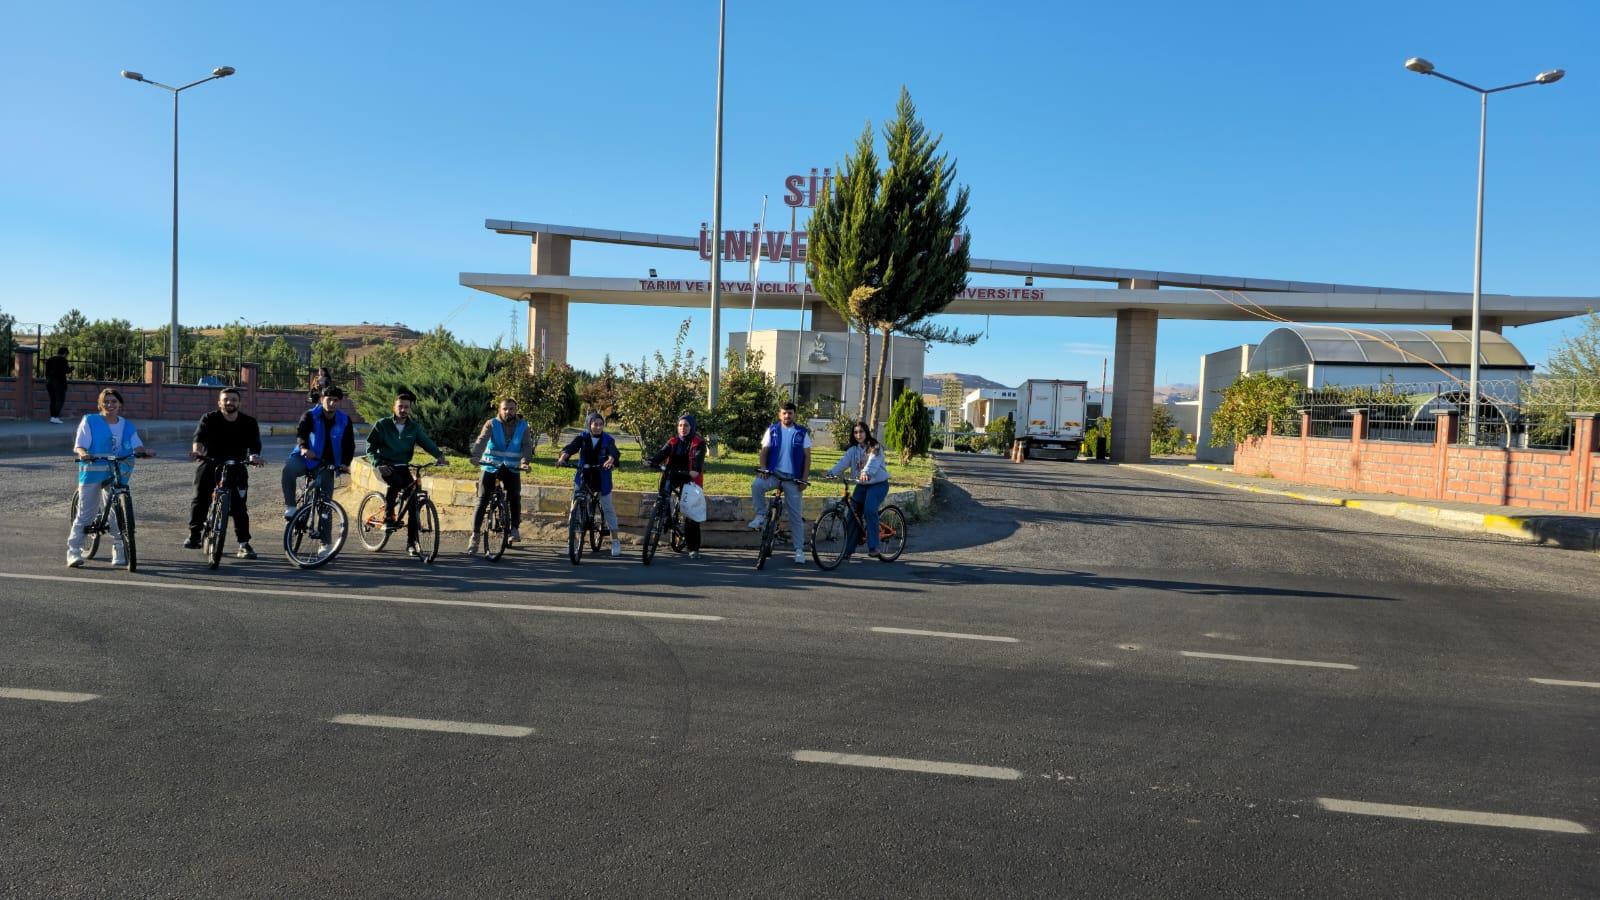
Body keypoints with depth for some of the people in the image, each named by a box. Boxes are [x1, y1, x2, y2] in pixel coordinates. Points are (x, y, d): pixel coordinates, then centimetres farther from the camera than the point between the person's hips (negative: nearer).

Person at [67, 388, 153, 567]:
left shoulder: (127, 426, 13)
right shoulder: (89, 421, 3)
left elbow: (136, 446, 5)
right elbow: (79, 446, -3)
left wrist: (143, 451, -18)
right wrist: (83, 453, -26)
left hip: (117, 474, 2)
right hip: (92, 472, -2)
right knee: (85, 514, -2)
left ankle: (119, 552, 10)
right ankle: (74, 551, 5)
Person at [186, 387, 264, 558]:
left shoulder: (249, 422, -2)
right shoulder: (209, 419, -4)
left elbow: (254, 444, -13)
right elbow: (199, 437, -20)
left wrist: (254, 456, -35)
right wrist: (196, 450, -41)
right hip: (210, 464, 0)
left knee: (239, 506, -8)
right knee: (200, 500, -2)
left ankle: (244, 544, -6)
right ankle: (194, 535, 19)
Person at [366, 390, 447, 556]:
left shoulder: (414, 427, 2)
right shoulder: (383, 425, -5)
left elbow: (426, 441, -9)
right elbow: (370, 448, -4)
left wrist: (439, 454, -28)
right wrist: (378, 464, -20)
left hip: (402, 467, 3)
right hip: (386, 466, -3)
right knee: (396, 481, -37)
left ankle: (411, 542, 0)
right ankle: (388, 517, -18)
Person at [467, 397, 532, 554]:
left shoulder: (522, 426, 0)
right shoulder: (492, 424, -5)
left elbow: (527, 446, -10)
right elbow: (481, 440, -20)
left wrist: (525, 461, -31)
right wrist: (475, 456, -40)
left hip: (512, 468, 1)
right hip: (490, 466, -1)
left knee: (515, 496, -16)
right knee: (482, 501, -5)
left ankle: (515, 529, 3)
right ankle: (475, 536, -1)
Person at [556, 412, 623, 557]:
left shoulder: (608, 440, -6)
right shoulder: (582, 438, -3)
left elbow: (614, 452, -25)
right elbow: (571, 447, -21)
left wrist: (610, 461, -47)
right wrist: (562, 457, -41)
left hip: (601, 478, -1)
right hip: (583, 476, 1)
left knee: (608, 508, 1)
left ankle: (615, 541, 10)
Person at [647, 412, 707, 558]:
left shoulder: (698, 442, -4)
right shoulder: (673, 441, 7)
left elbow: (699, 457, -22)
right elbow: (663, 452, -10)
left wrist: (695, 470, -43)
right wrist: (653, 461, -32)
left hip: (691, 481, -4)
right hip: (675, 478, 4)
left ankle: (694, 549, 6)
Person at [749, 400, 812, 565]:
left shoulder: (802, 433, 3)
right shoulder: (772, 430, 6)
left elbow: (807, 457, 3)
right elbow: (764, 451, 6)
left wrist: (804, 479, -6)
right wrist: (763, 469, -12)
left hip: (793, 478, -1)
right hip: (773, 473, 1)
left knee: (796, 515, 1)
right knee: (756, 485, -32)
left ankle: (799, 549, 9)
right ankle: (761, 516, -10)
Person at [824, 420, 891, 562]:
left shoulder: (875, 448, -9)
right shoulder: (853, 450, 6)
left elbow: (873, 462, -29)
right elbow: (843, 462, -10)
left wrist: (866, 472, -50)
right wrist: (831, 472, -29)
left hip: (878, 484, -5)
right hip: (861, 485, 5)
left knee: (869, 510, -25)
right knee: (853, 514, -3)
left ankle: (873, 546, -19)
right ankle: (848, 550, 4)